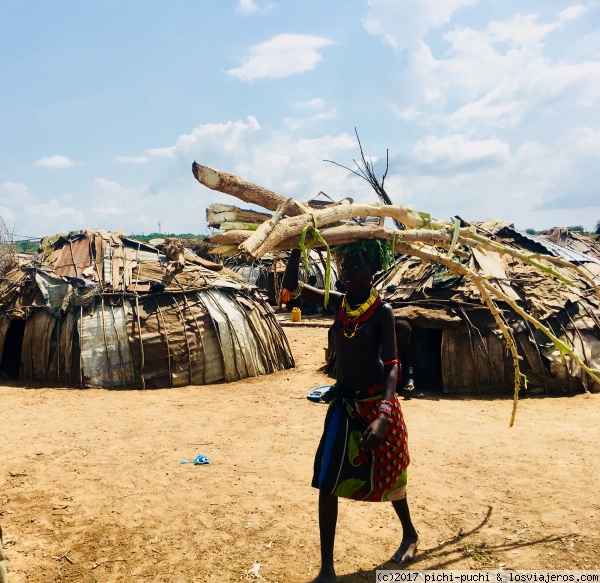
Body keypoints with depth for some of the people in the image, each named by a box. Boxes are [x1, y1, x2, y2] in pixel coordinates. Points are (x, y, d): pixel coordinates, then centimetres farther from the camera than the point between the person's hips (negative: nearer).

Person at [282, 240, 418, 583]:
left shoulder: (382, 310, -14)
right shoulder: (338, 302, 0)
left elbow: (392, 365, -19)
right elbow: (292, 287, -1)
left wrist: (383, 415, -31)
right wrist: (298, 247, -15)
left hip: (376, 402, -4)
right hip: (343, 403, 4)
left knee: (387, 476, 15)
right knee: (327, 482, -1)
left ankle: (410, 534, 45)